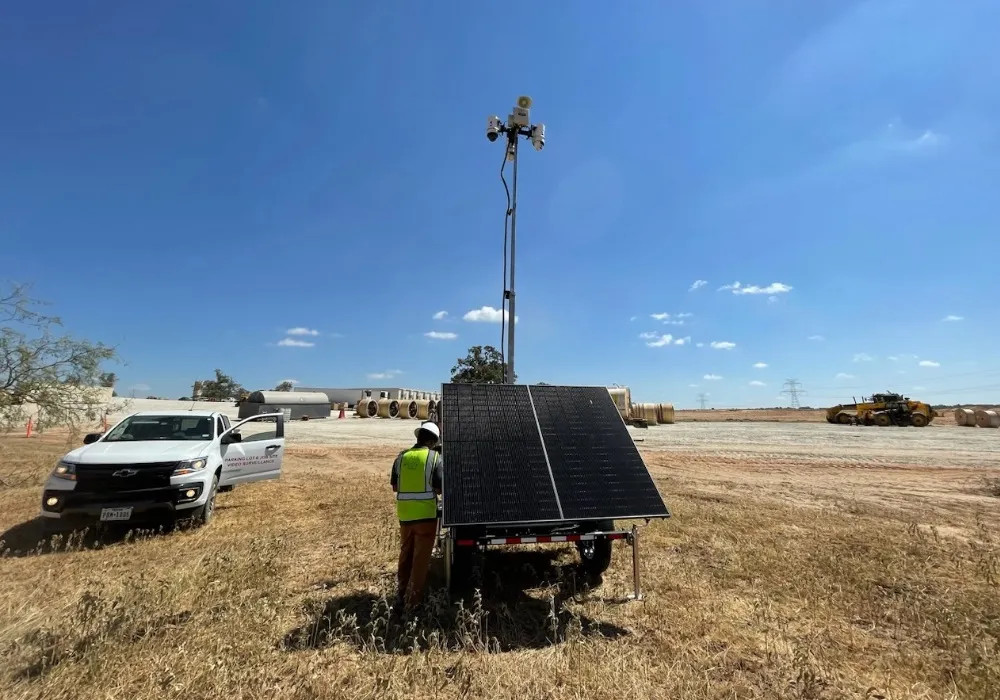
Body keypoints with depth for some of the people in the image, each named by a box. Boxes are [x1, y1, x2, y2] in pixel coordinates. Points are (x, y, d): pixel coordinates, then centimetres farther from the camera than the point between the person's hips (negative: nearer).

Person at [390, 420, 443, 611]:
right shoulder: (435, 458, -9)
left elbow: (395, 487, 8)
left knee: (406, 553, 21)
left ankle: (402, 594, 31)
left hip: (404, 513, 4)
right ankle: (413, 599, 16)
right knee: (421, 557, 9)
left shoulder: (402, 457, 3)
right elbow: (439, 489, -11)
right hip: (425, 514, -4)